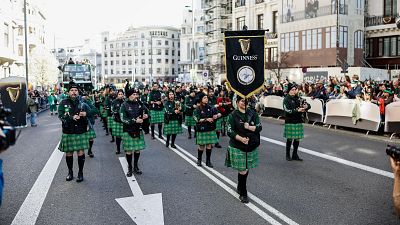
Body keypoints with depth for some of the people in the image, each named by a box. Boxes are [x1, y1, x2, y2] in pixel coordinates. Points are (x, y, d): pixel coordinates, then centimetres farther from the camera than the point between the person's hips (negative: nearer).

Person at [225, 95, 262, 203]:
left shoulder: (253, 113, 3)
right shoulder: (233, 115, -6)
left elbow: (259, 127, -2)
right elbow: (230, 132, -10)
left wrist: (249, 127, -18)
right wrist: (241, 138, -23)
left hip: (251, 146, 4)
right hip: (238, 147, -4)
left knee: (246, 168, 15)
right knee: (242, 170, -4)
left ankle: (240, 188, 36)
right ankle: (243, 194, 11)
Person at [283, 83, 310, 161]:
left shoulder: (298, 98, 9)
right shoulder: (286, 99, -5)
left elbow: (308, 105, 10)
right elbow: (287, 111, -16)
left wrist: (306, 106, -13)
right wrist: (297, 110, -25)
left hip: (298, 121, 5)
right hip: (290, 122, -5)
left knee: (297, 139, 8)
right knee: (289, 139, 4)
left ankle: (295, 155, 22)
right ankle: (288, 155, 18)